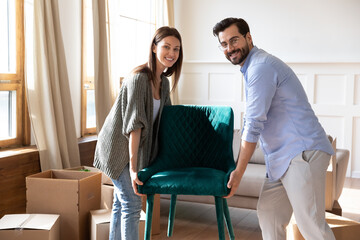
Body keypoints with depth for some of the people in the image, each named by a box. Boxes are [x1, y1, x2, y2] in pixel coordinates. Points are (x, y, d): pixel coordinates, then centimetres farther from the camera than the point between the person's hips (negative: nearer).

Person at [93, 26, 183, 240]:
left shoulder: (164, 83, 5)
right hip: (117, 148, -8)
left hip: (132, 148, 8)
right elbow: (134, 125, -28)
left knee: (121, 202, 16)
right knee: (132, 204, -9)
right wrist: (133, 168, -30)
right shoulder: (139, 79, -22)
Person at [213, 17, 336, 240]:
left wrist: (238, 172, -11)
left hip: (301, 152, -10)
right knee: (268, 213, 13)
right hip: (282, 156, 10)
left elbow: (253, 125, -17)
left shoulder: (261, 67, -14)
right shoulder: (252, 67, 20)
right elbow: (252, 121, 26)